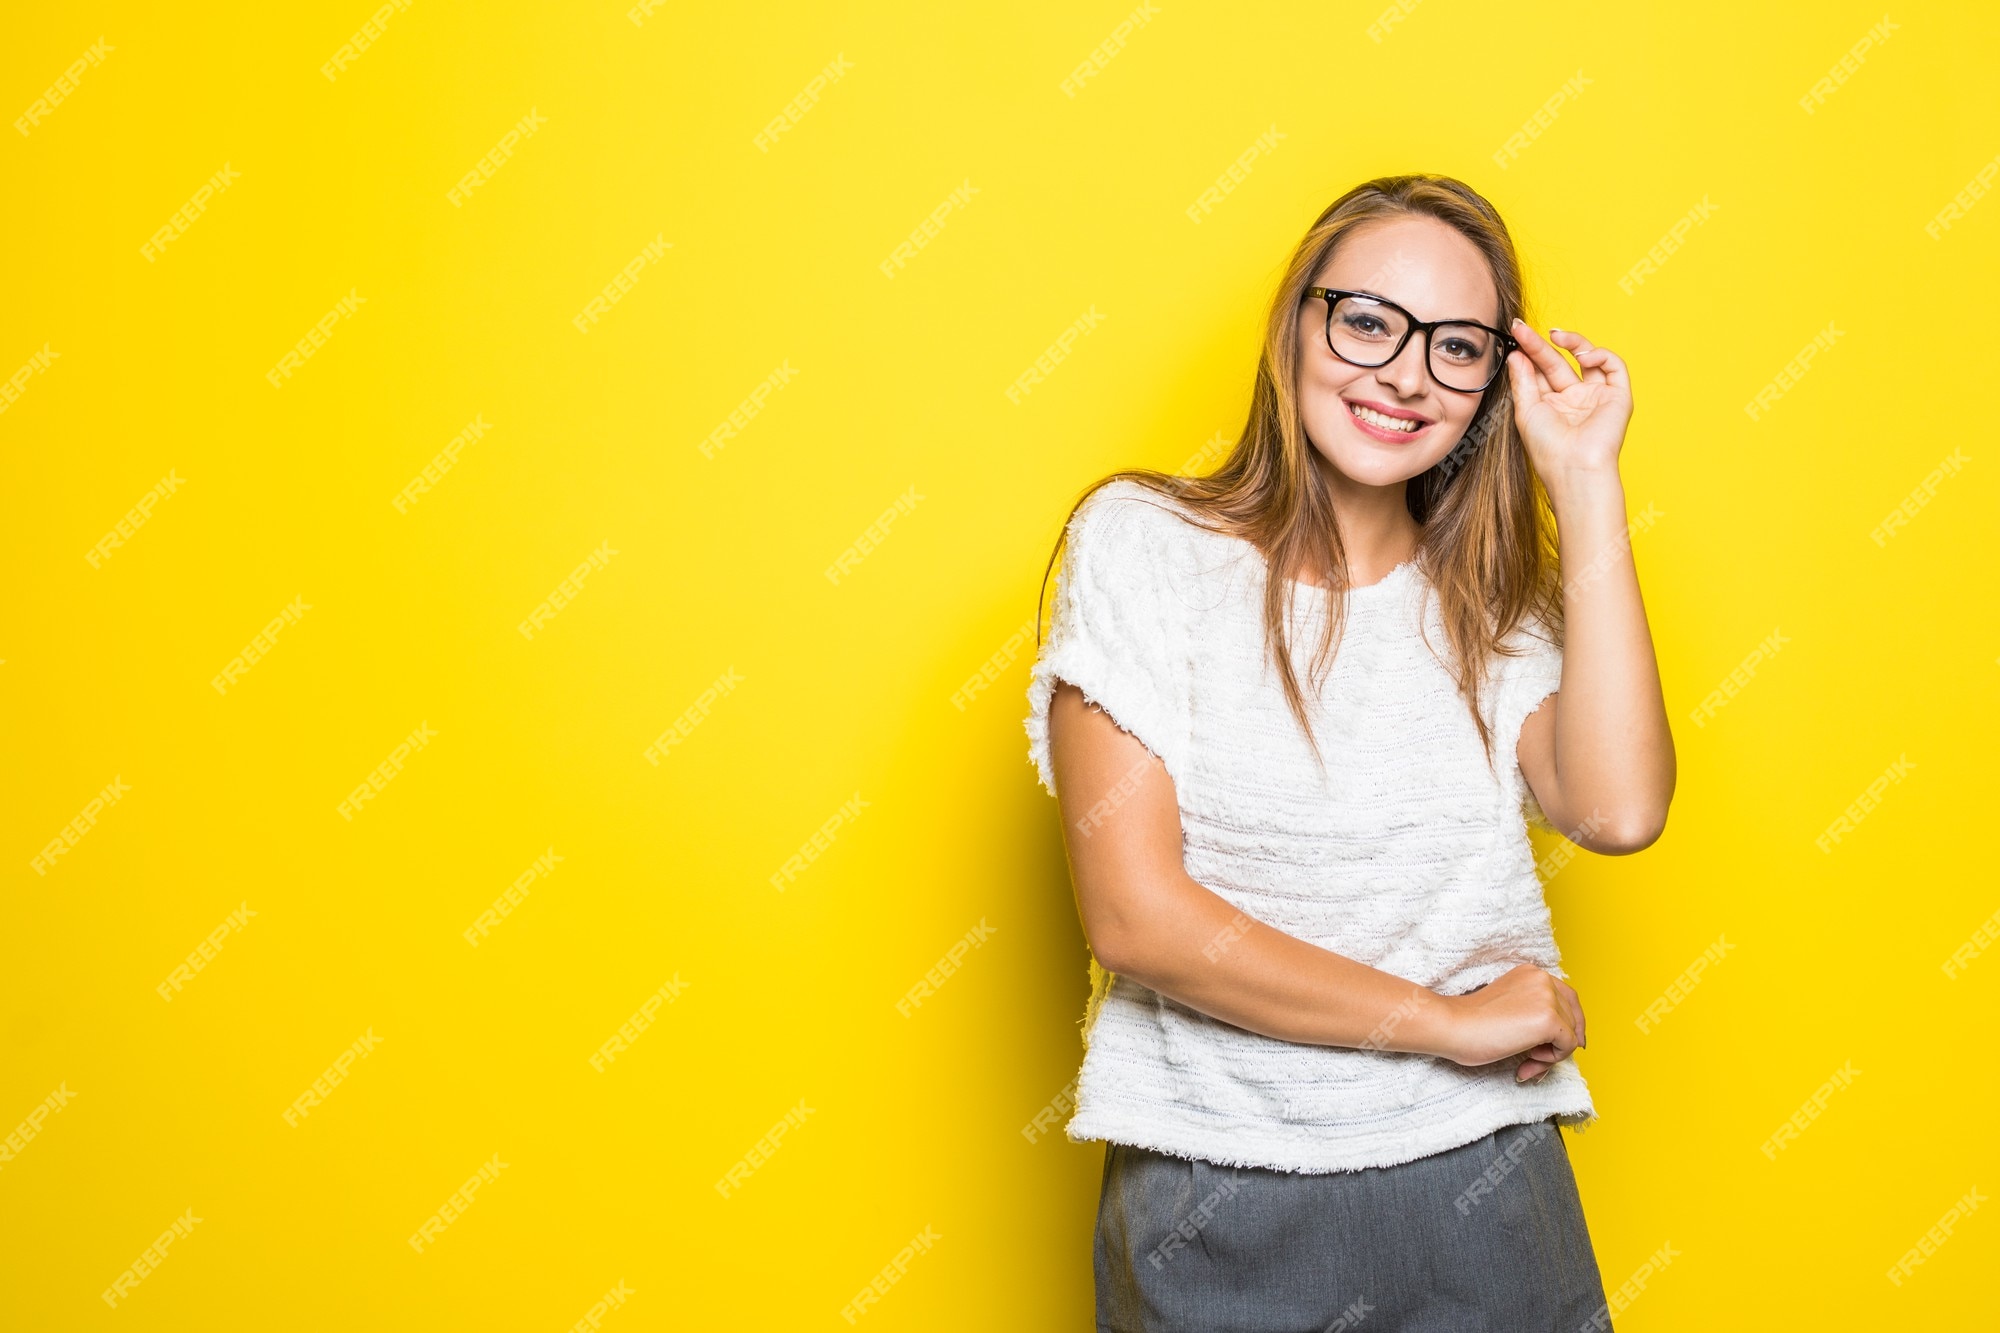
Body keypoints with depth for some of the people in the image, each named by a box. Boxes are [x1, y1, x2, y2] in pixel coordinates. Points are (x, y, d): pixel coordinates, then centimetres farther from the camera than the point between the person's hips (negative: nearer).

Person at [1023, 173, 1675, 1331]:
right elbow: (1136, 915, -14)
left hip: (1483, 1190, 4)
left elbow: (1618, 811, -13)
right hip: (1223, 1209, -3)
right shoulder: (1143, 543, -6)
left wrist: (1587, 485, -8)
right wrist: (1445, 1020, -11)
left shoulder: (1492, 598, 7)